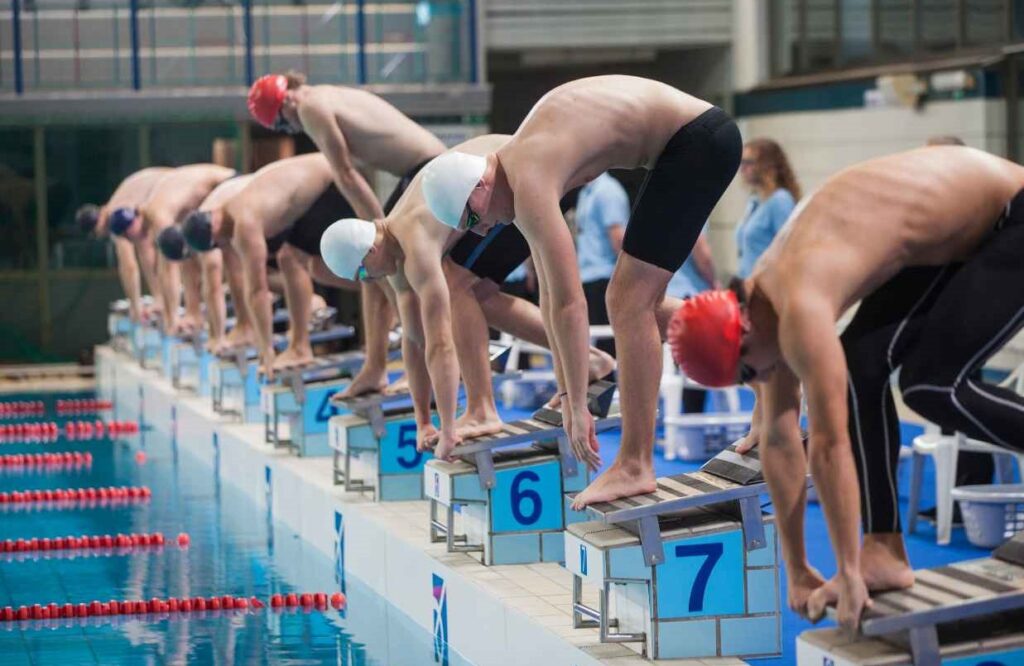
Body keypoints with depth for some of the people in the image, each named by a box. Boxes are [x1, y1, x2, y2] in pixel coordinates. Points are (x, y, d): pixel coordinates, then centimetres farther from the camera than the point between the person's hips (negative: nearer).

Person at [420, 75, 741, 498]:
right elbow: (550, 293, 14)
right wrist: (567, 394, 14)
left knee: (629, 302, -11)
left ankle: (635, 466, -11)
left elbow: (569, 305, -21)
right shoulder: (521, 168, 9)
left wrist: (576, 407, -16)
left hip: (698, 141, -10)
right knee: (641, 303, 19)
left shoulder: (527, 187, -20)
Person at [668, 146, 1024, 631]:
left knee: (931, 385, -17)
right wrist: (797, 572, 4)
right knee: (862, 363, -2)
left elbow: (829, 445, -30)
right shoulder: (763, 301, -2)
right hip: (961, 230, 8)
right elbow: (779, 438, 2)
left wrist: (848, 573, -25)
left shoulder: (799, 310, -30)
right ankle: (884, 551, 0)